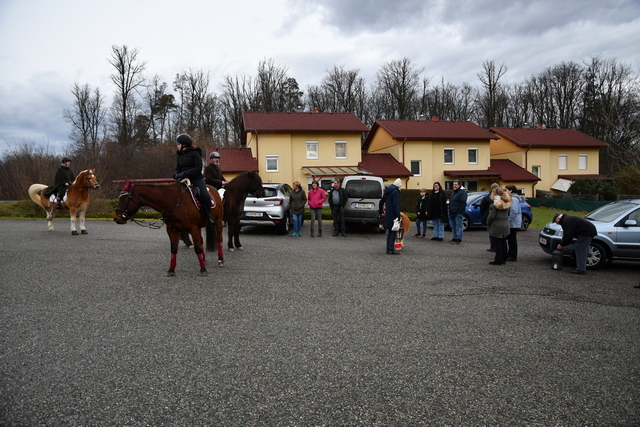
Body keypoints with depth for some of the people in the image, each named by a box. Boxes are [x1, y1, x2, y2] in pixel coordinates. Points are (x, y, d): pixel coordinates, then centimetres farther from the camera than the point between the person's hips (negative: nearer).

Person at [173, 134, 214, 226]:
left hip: (197, 179, -6)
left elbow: (198, 168, -14)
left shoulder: (195, 153, -6)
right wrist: (176, 174, -7)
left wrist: (184, 174, -21)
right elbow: (178, 169, 18)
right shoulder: (180, 155, 14)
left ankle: (208, 216, -9)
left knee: (205, 196, -27)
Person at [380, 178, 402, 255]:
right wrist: (398, 215, -21)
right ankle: (391, 249, -6)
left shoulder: (387, 190, 12)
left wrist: (380, 209, 37)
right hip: (393, 214, -9)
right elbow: (395, 205, -21)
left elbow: (382, 201, 23)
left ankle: (388, 248, 16)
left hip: (388, 214, 9)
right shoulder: (395, 192, -15)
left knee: (390, 231, 14)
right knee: (394, 231, -4)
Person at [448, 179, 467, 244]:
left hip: (458, 213, -10)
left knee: (458, 226, -6)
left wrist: (460, 211, -21)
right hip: (452, 213, 10)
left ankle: (458, 239, -3)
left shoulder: (462, 192, -11)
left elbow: (463, 203, -17)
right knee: (453, 226, 13)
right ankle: (455, 238, 21)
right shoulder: (453, 192, 20)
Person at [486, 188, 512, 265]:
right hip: (505, 226, 8)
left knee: (497, 243, -2)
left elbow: (491, 216, -16)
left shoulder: (495, 204, -16)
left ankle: (498, 260, 1)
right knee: (503, 242, 14)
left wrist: (488, 224, -3)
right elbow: (507, 214, 10)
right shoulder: (506, 204, 8)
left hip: (497, 227, -8)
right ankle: (503, 259, 21)